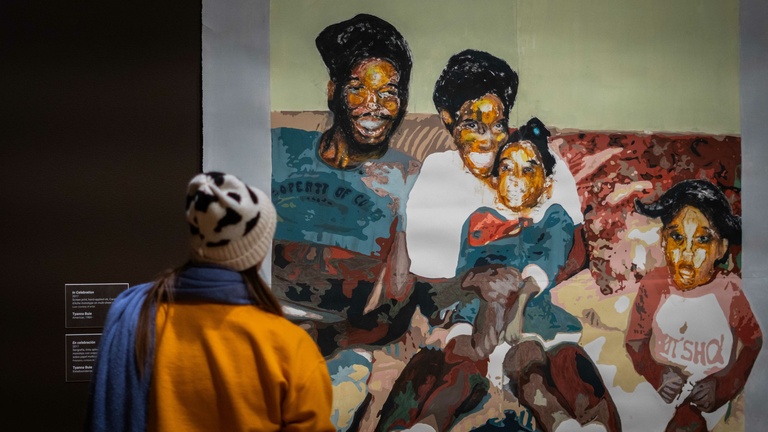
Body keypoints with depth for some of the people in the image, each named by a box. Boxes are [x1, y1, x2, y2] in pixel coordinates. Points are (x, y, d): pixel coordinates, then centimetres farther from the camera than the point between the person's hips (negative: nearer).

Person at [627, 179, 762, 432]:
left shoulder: (733, 291, -12)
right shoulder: (653, 286, -6)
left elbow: (755, 346, -3)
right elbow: (635, 340, 4)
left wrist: (723, 387, -13)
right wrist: (656, 374, -13)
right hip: (659, 392, 2)